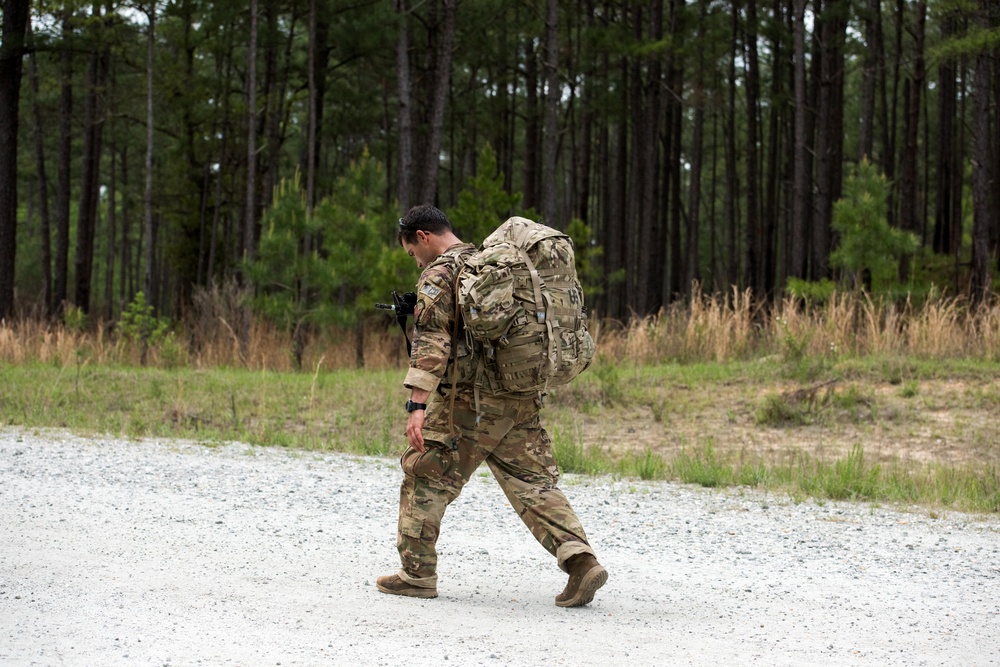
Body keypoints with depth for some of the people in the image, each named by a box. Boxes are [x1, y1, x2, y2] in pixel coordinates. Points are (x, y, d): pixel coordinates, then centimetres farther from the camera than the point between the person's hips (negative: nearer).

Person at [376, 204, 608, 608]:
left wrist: (417, 404, -22)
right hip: (522, 398, 7)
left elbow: (431, 343, -17)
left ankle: (417, 573, 11)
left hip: (466, 400, -7)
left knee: (425, 479, 7)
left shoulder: (438, 274, -6)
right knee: (533, 483, 5)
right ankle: (580, 559, -12)